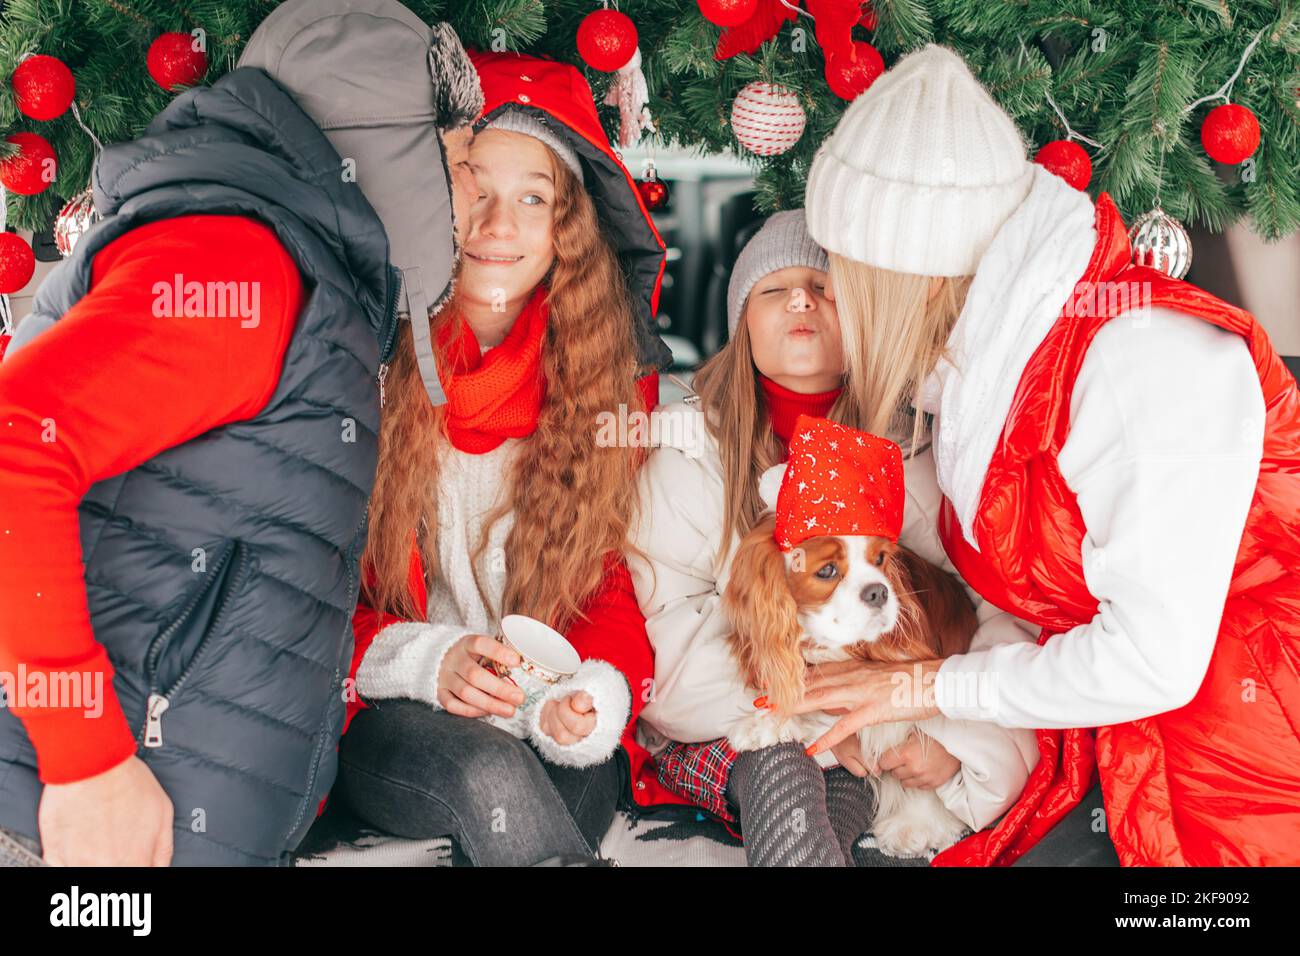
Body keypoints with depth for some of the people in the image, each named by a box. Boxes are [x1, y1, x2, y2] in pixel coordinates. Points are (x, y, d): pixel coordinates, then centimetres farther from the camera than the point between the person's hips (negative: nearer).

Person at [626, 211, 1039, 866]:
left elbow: (1002, 621, -6)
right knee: (781, 770, -32)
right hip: (726, 734, -1)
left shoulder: (910, 450, -1)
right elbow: (664, 645, -10)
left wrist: (961, 743, -23)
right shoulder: (689, 451, -3)